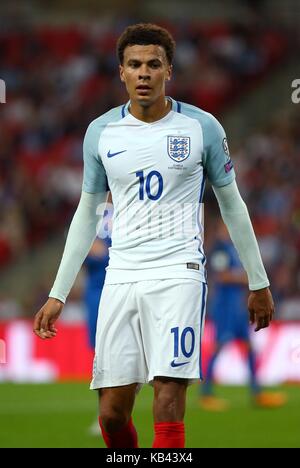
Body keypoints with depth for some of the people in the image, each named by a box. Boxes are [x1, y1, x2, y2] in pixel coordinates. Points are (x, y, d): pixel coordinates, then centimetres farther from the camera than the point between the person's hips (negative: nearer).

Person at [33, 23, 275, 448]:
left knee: (168, 402, -16)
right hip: (121, 277, 3)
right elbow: (87, 213, 17)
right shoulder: (101, 132, 8)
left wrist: (259, 283, 13)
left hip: (178, 273, -3)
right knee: (112, 413, -1)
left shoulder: (201, 127, 1)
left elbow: (231, 204, 11)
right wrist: (58, 294, 14)